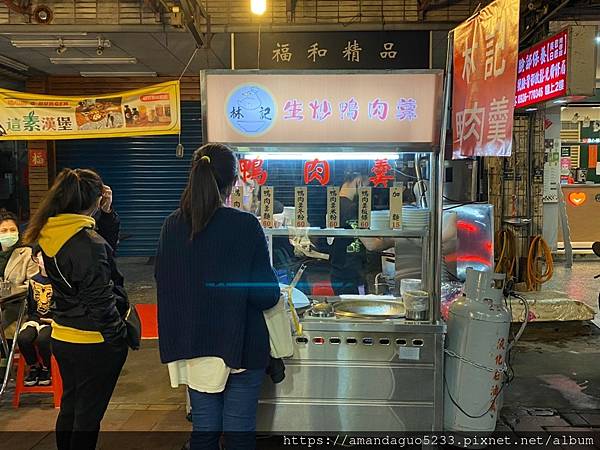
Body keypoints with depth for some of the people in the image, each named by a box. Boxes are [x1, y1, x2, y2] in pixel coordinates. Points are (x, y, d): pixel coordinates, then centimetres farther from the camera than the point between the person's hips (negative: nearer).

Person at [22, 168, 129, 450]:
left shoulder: (48, 236, -1)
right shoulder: (90, 244, -24)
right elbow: (99, 303, -22)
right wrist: (116, 338, -7)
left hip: (62, 339, 8)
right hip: (94, 343, -7)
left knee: (68, 407, 24)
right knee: (88, 415, 9)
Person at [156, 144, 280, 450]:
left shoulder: (172, 225, -3)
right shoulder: (245, 226, -16)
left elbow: (163, 281, 9)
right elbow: (267, 295, -14)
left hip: (193, 347, 4)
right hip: (240, 345, -4)